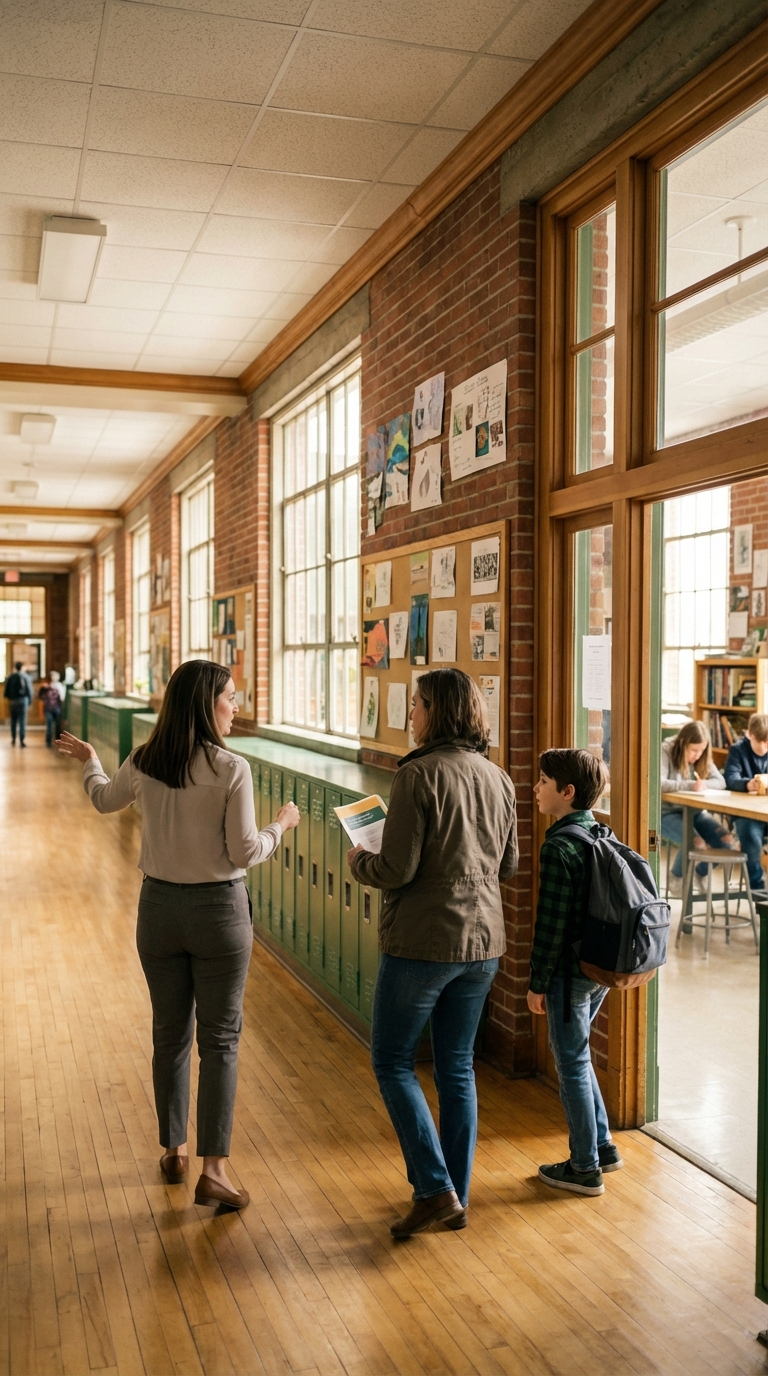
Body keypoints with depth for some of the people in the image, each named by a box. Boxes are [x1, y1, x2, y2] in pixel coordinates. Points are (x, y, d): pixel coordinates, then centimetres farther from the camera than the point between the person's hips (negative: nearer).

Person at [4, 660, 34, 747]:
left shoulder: (10, 677, 2)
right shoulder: (26, 677, -6)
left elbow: (6, 691, 2)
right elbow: (29, 691, -6)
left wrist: (9, 698, 16)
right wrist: (29, 702, 2)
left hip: (12, 701, 3)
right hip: (23, 700, -3)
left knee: (13, 721, 15)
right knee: (22, 722, -3)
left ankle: (13, 739, 20)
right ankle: (22, 741, -7)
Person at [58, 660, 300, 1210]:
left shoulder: (142, 762, -3)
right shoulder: (232, 769, -17)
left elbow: (104, 799, 18)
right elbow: (244, 852, -14)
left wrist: (89, 759, 37)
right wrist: (282, 824, 5)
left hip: (159, 907, 5)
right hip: (218, 911, -4)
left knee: (170, 1034, 18)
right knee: (220, 1041, 6)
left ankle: (174, 1150, 32)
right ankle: (213, 1169, 5)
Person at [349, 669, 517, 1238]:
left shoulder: (419, 775, -16)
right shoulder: (499, 778, 5)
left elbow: (396, 871, -18)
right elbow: (508, 865, 13)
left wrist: (359, 860, 1)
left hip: (423, 940, -7)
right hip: (483, 940, 7)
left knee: (392, 1061, 9)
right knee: (457, 1067, 16)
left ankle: (435, 1189, 5)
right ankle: (457, 1196, 24)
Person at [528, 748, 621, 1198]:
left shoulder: (559, 846, -20)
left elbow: (552, 922, -20)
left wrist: (538, 982, -12)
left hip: (570, 972, -8)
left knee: (572, 1064, 5)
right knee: (577, 1057, 22)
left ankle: (585, 1168, 16)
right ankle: (603, 1147, 30)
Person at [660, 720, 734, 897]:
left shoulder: (702, 757, 6)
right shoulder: (665, 752, -13)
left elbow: (720, 781, 2)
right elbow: (658, 783, -28)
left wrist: (703, 784, -18)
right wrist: (691, 786, -32)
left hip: (694, 811, 7)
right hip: (667, 812, -6)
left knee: (728, 842, -13)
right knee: (695, 843, -32)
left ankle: (699, 874, 15)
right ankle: (676, 877, 0)